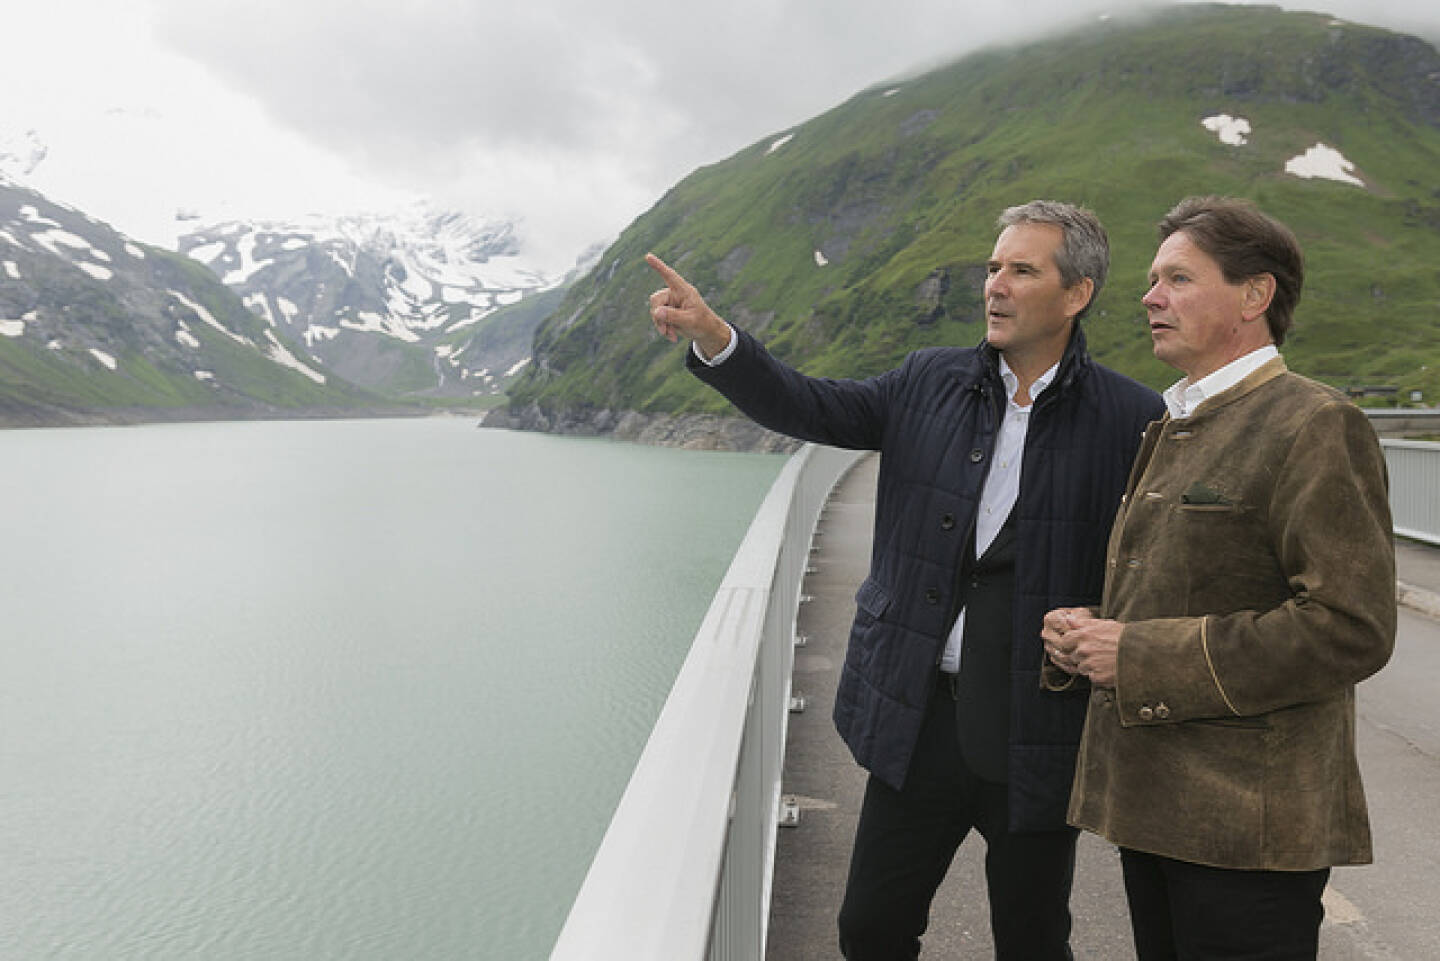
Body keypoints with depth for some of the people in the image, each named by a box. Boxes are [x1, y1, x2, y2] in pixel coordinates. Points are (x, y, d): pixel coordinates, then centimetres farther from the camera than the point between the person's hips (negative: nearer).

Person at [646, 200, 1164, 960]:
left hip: (1037, 737, -2)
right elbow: (809, 408, 0)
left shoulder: (1130, 420, -8)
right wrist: (711, 336, -12)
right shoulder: (930, 383, 2)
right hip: (919, 720, 3)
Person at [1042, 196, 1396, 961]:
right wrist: (1087, 633, 1)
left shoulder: (1315, 427, -12)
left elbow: (1351, 627, -20)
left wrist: (1143, 657, -20)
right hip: (1152, 803, 8)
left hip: (1248, 826, -8)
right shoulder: (1174, 431, 15)